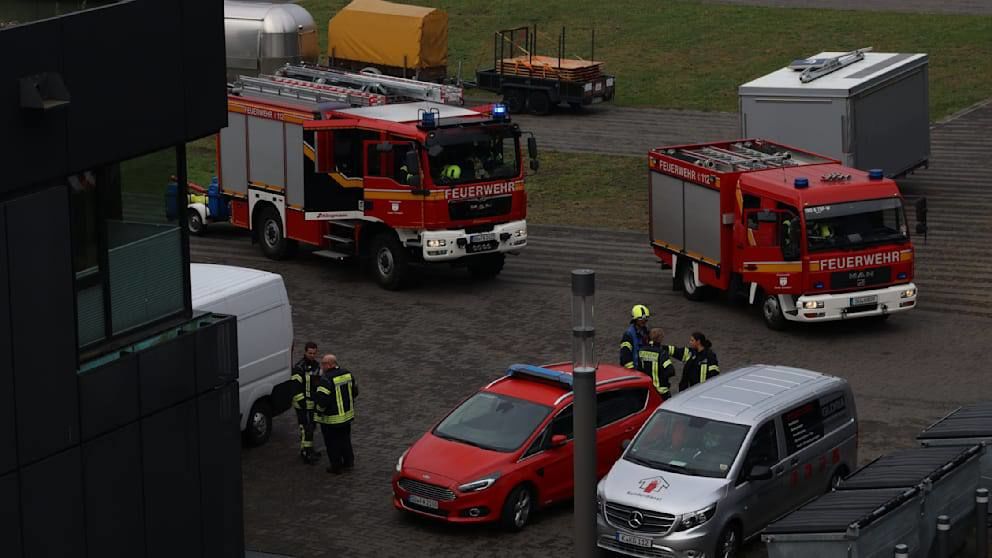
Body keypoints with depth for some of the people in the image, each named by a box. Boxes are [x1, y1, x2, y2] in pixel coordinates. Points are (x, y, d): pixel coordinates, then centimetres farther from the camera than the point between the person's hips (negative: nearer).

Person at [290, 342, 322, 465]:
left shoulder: (316, 365, 7)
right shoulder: (299, 368, -20)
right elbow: (295, 388, -22)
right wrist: (302, 404, -24)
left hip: (314, 403, 8)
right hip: (303, 404, -8)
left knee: (311, 427, 17)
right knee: (306, 428, -7)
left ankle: (308, 449, 30)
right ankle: (306, 454, -2)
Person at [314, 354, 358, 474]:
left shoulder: (326, 380, -24)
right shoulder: (347, 374, 0)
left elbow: (322, 400, -27)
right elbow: (355, 391, 11)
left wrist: (319, 411, -10)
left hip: (331, 419, -7)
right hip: (347, 415, 7)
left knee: (333, 443, 7)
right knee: (345, 439, 24)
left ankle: (337, 466, 16)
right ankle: (348, 461, 33)